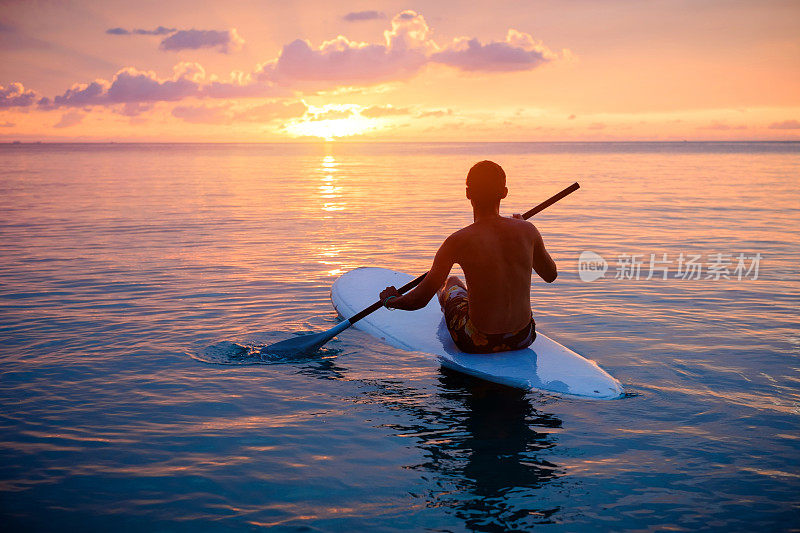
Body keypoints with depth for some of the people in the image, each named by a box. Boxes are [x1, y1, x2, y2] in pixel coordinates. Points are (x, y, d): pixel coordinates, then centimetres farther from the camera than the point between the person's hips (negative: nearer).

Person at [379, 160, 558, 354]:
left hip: (479, 343, -3)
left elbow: (420, 300, -13)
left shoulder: (458, 242, -18)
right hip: (524, 338, 3)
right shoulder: (526, 230, -8)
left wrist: (389, 300, 9)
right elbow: (551, 275, 11)